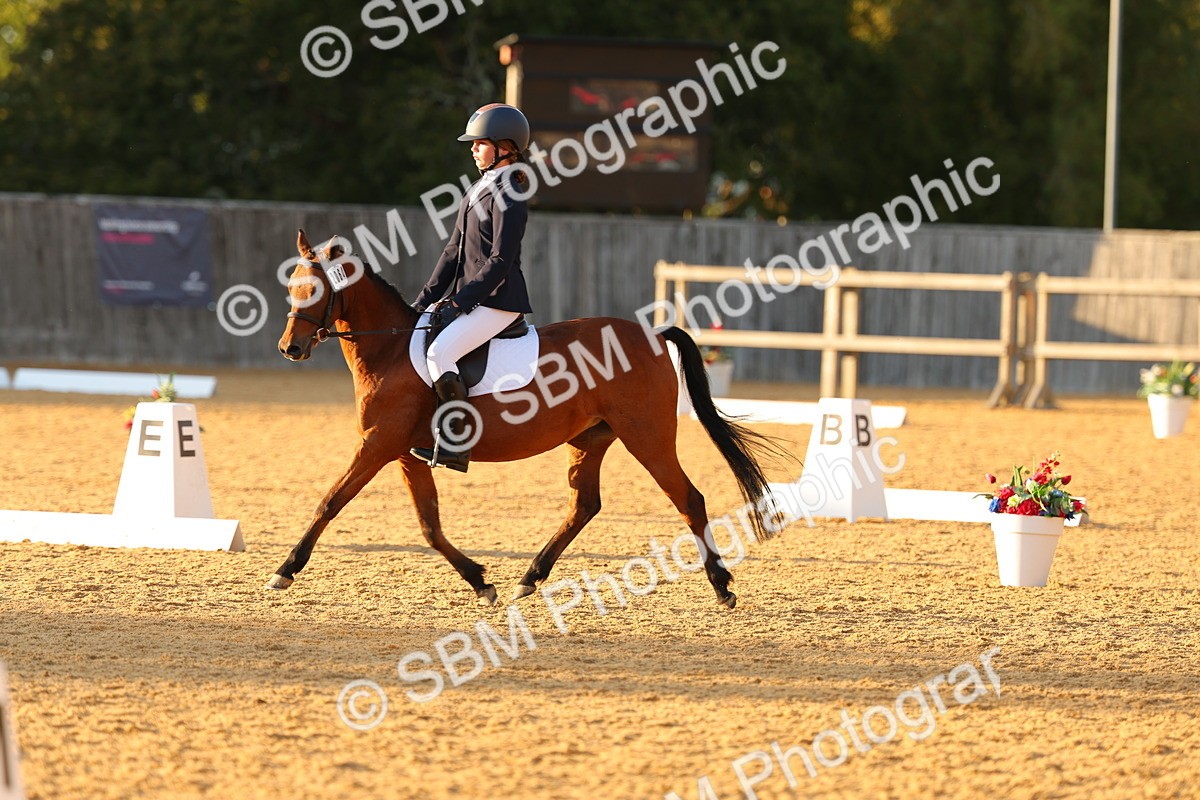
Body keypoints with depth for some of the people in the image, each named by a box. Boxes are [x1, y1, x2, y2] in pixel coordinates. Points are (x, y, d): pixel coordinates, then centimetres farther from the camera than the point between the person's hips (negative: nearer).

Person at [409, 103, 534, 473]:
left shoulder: (507, 198, -14)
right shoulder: (478, 191, 15)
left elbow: (501, 261, -19)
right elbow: (454, 251, 17)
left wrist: (460, 300, -20)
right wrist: (425, 300, 12)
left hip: (499, 300, -10)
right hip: (468, 297, 10)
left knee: (439, 353, -26)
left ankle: (455, 445, -22)